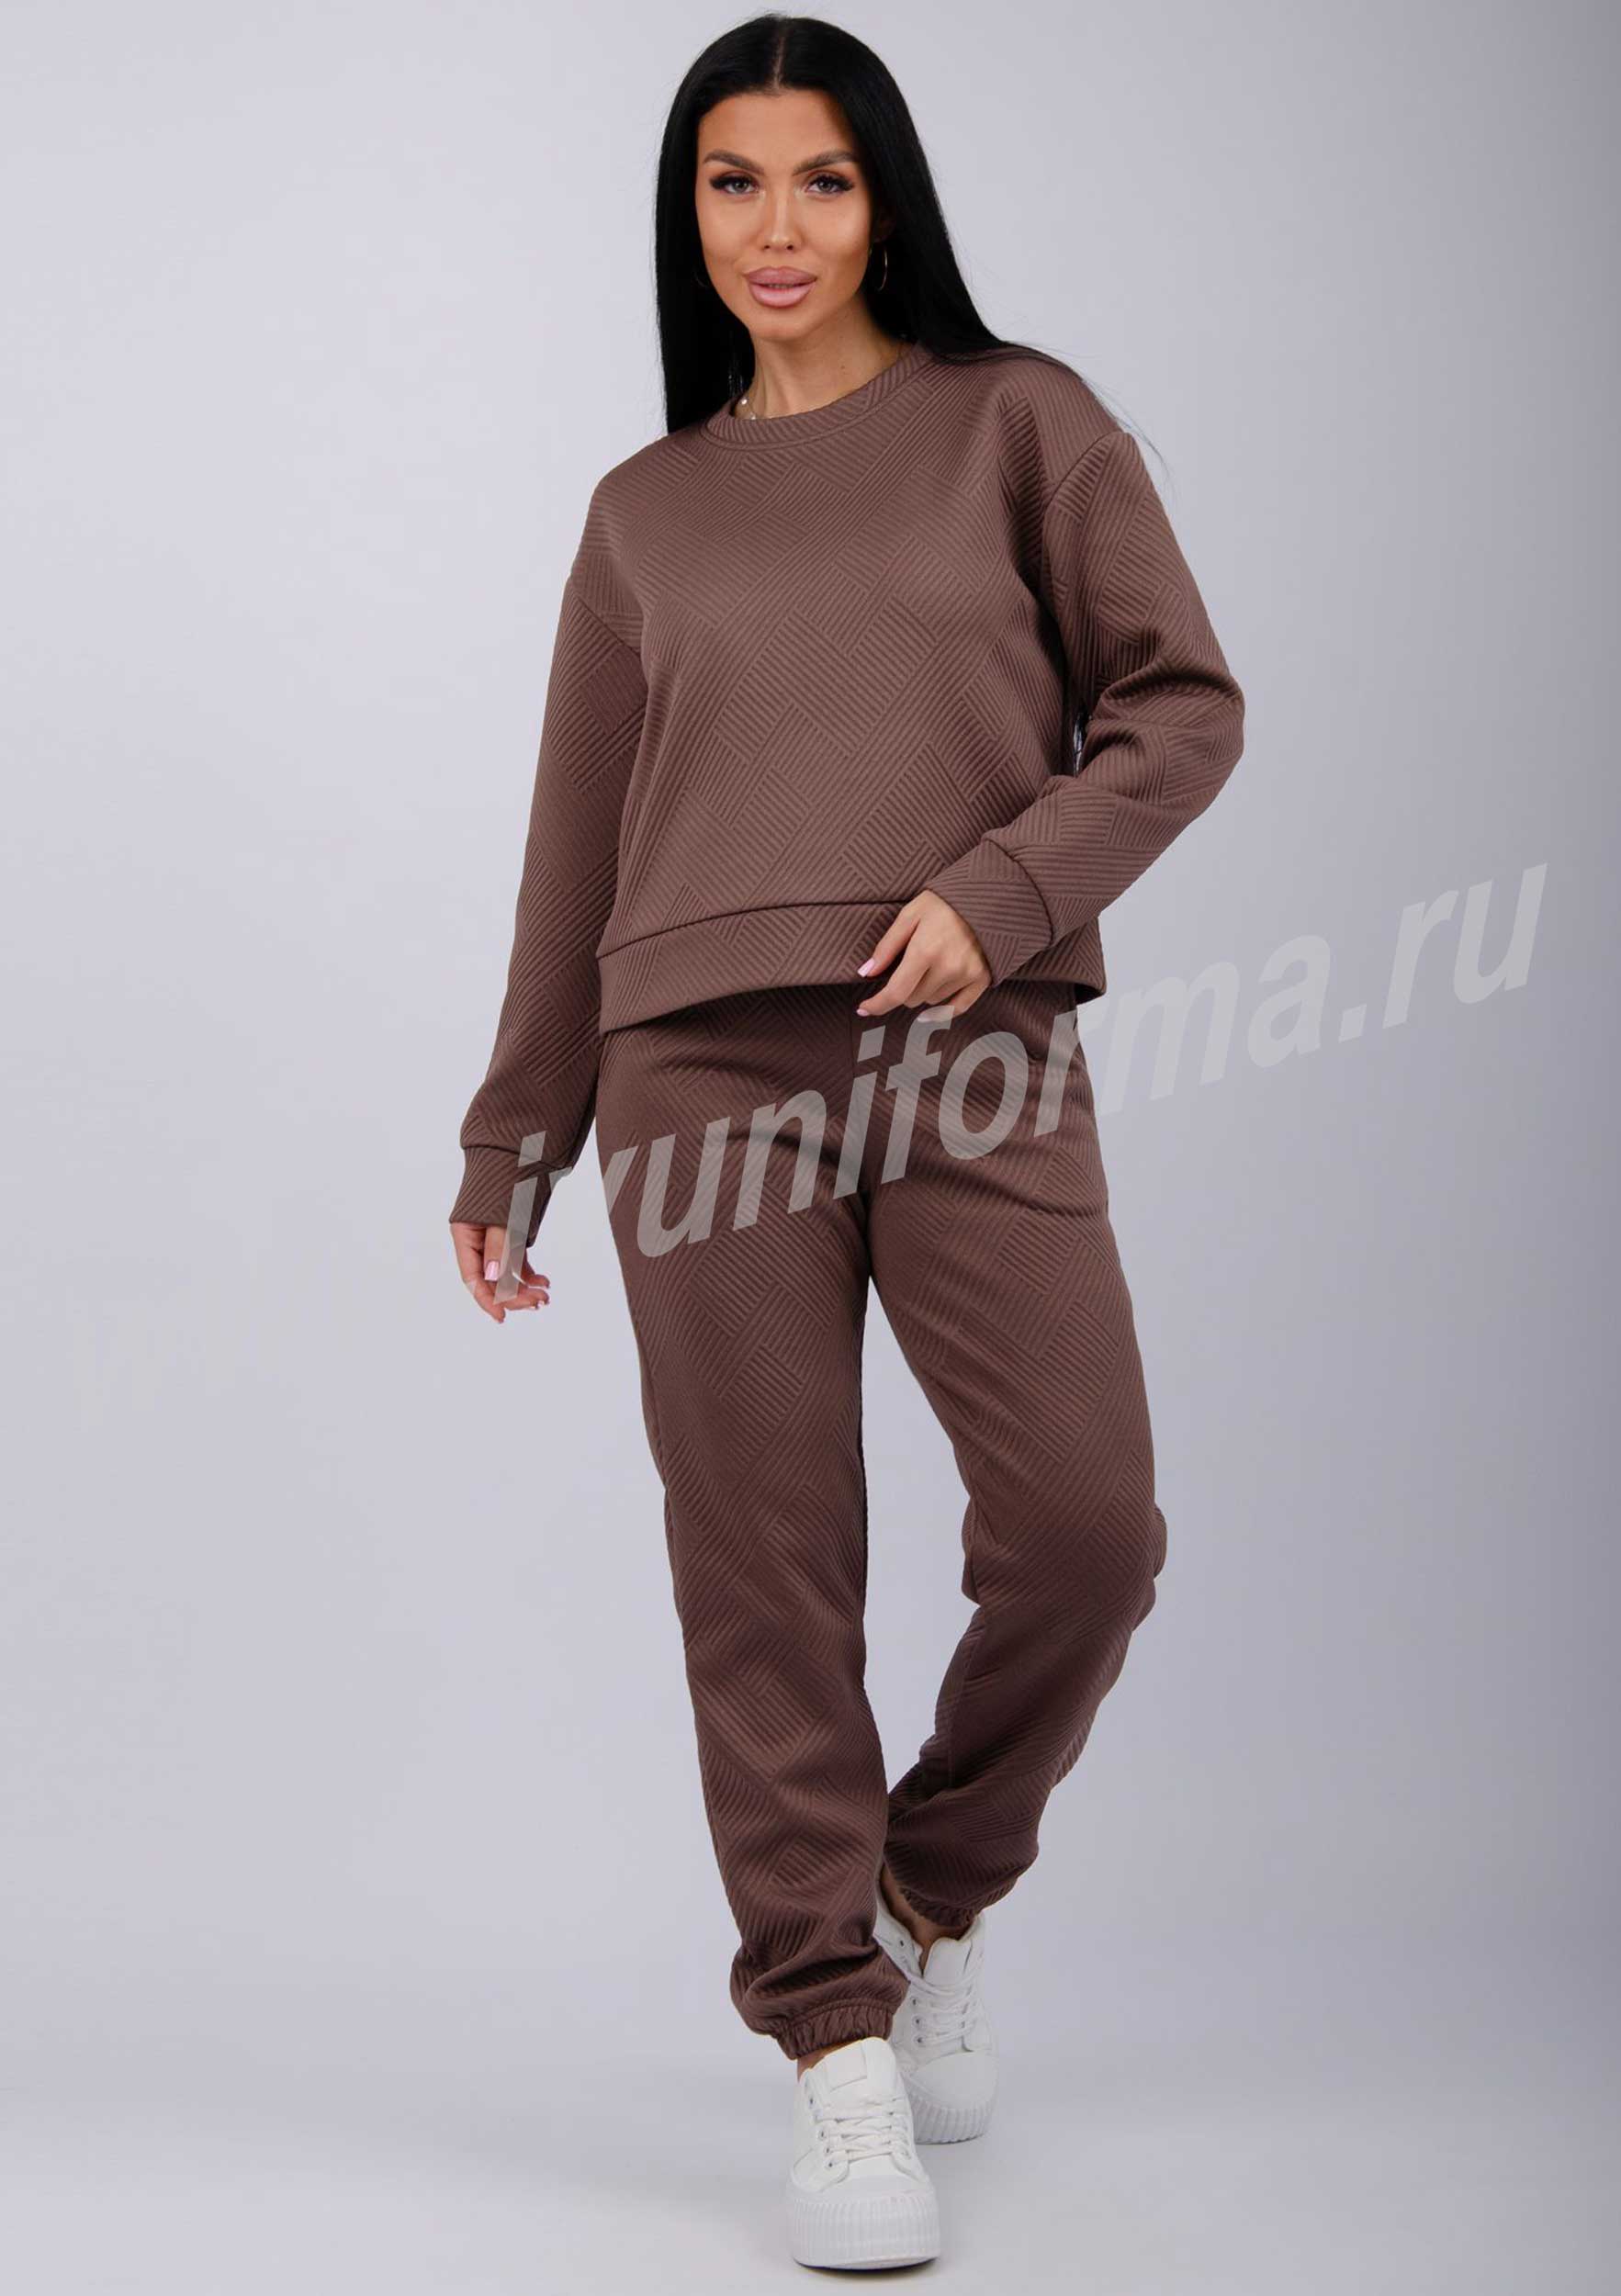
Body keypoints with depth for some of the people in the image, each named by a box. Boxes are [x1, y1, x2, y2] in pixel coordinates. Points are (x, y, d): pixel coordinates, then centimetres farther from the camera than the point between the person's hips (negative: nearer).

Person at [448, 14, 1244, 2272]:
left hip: (976, 1057, -1)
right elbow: (580, 844, 18)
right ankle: (839, 2043, 9)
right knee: (765, 1561, -2)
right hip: (705, 1061, 2)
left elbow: (1181, 705, 4)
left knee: (1085, 1525, -10)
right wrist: (509, 1146, 19)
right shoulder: (646, 509, 16)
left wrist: (1001, 888, -12)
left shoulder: (1018, 419, 10)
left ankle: (941, 1894, 18)